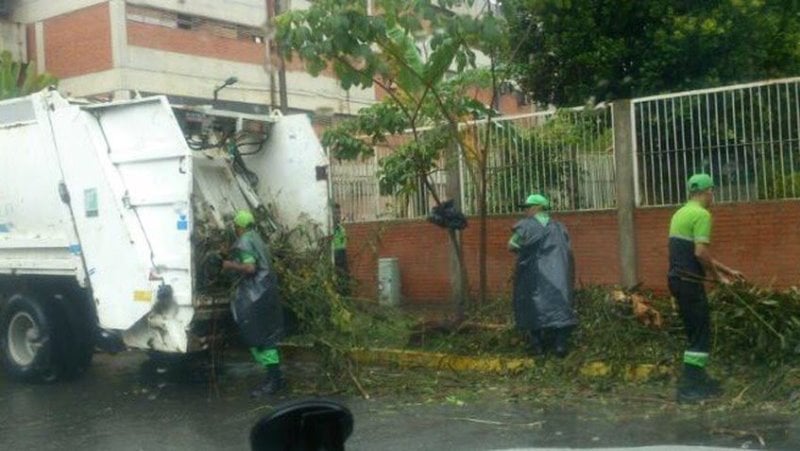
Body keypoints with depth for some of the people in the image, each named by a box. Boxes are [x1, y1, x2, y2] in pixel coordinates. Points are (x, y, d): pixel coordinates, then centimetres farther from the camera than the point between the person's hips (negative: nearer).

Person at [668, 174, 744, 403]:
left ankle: (698, 378, 25)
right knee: (701, 333, -3)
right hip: (689, 281, -9)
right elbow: (701, 252, -21)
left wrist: (726, 270, 27)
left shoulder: (681, 213, 17)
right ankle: (689, 386, -3)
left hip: (677, 278, 9)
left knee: (695, 331, 18)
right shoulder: (701, 214, -13)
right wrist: (716, 274, -5)